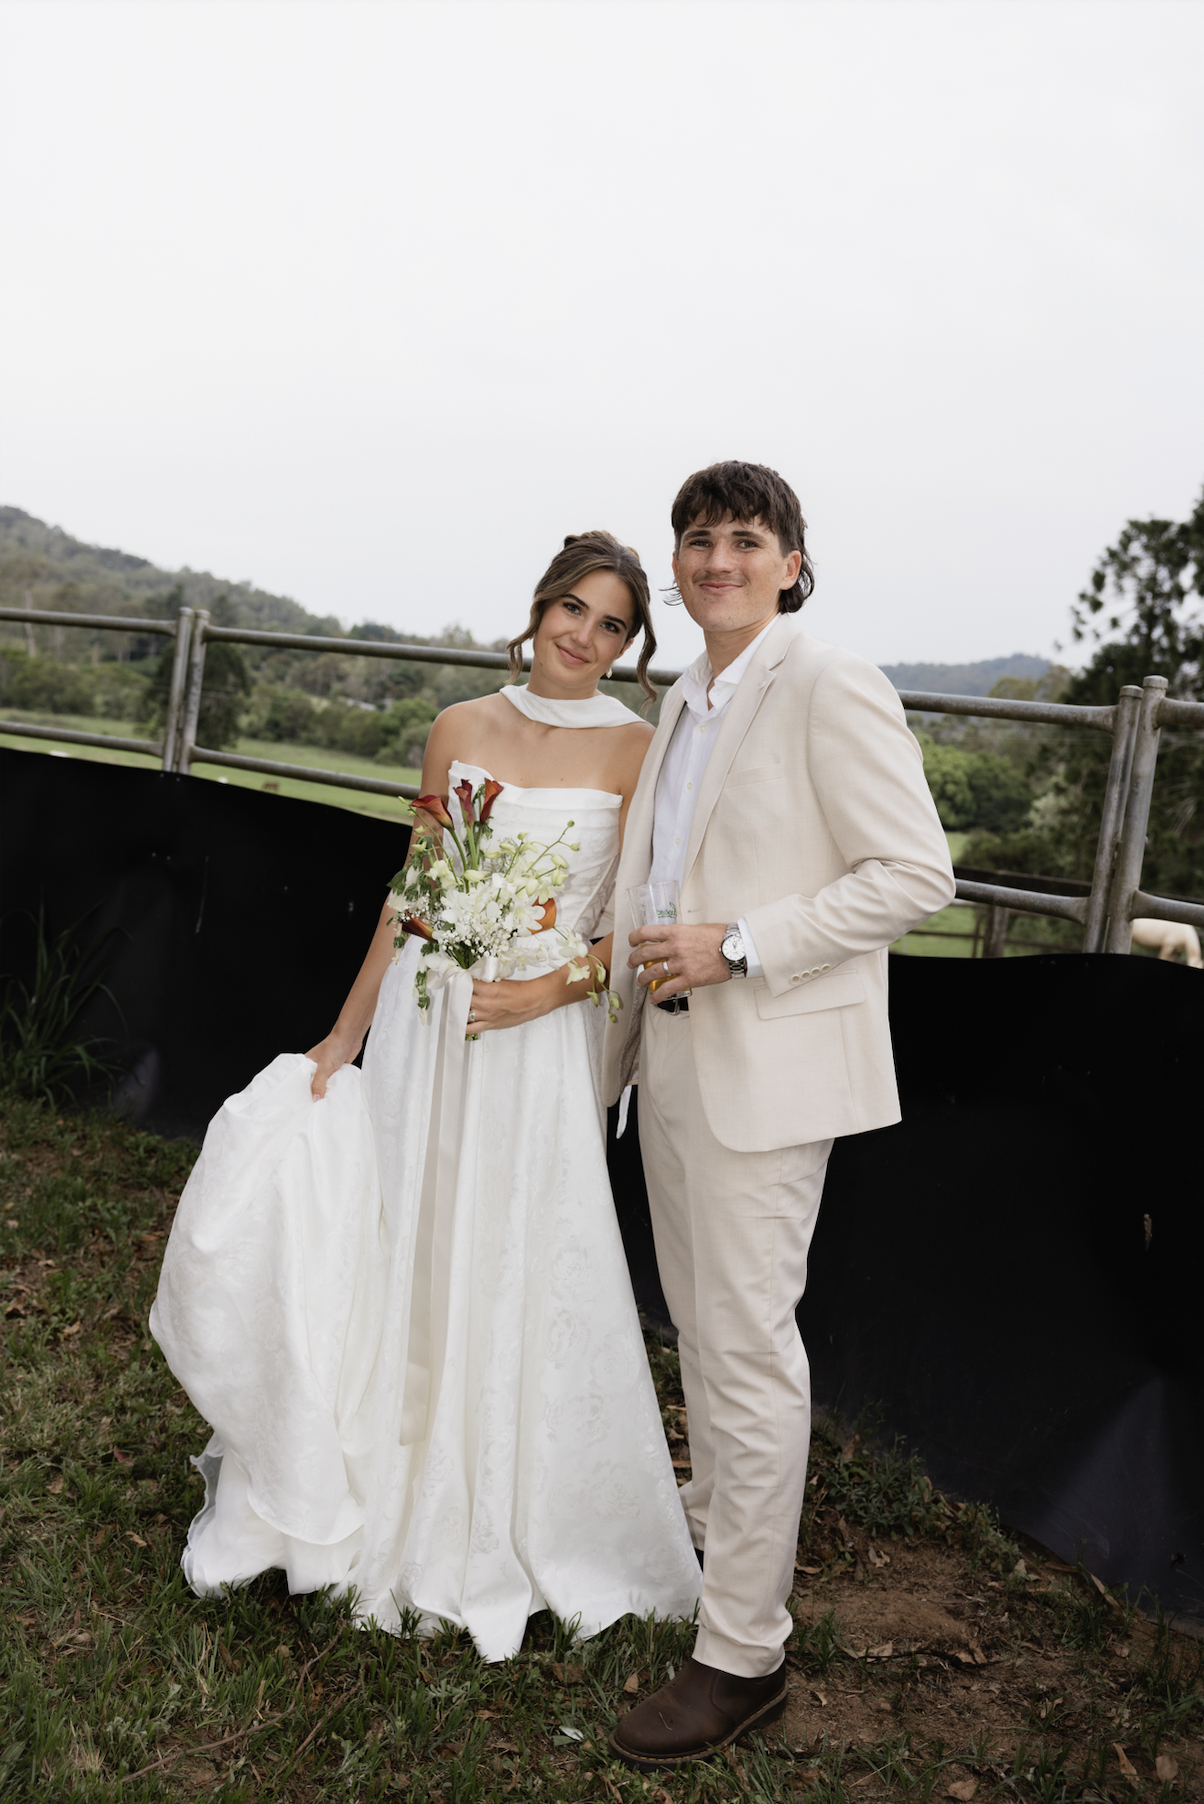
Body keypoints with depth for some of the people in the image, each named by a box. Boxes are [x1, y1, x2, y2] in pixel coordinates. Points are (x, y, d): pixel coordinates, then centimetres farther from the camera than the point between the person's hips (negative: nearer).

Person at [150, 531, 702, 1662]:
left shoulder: (635, 750, -4)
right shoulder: (462, 729, 5)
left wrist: (547, 990, -19)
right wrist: (345, 1033, 9)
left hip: (542, 1043, -3)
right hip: (425, 1024, 3)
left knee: (513, 1281, 6)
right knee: (395, 1257, 10)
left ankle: (506, 1534, 30)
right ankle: (385, 1507, 32)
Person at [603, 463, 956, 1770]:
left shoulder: (831, 690, -14)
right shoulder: (682, 704, 12)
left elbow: (915, 874, -17)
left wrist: (735, 948, -21)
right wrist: (647, 985, 17)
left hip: (767, 1061, -8)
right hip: (679, 1048, 8)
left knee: (747, 1341, -2)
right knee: (698, 1319, 21)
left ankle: (743, 1651, 11)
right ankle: (714, 1517, 43)